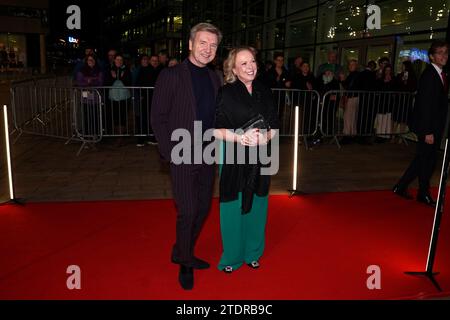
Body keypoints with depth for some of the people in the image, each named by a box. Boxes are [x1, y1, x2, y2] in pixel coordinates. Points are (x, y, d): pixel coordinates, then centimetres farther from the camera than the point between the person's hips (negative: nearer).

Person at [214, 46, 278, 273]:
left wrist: (265, 137, -13)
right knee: (234, 209, 4)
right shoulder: (226, 93, -6)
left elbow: (274, 126, 8)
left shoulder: (265, 92, 7)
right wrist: (240, 137, -23)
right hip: (234, 159, -4)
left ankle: (252, 253, 32)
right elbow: (216, 130, -9)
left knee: (255, 206, 12)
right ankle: (231, 256, 24)